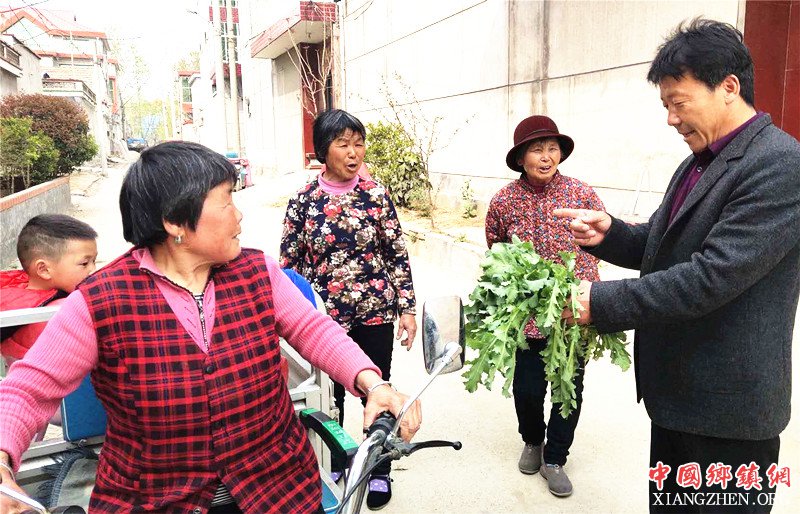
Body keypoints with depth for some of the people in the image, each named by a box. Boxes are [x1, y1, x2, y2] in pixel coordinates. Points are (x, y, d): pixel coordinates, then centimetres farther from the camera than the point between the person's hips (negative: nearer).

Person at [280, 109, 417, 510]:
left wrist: (406, 308, -2)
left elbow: (397, 255, 1)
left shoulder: (376, 195, -3)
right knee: (330, 395, 15)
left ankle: (380, 471, 33)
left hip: (375, 312, 0)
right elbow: (289, 263, 0)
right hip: (325, 317, 0)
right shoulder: (304, 200, -4)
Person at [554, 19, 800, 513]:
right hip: (676, 391, 8)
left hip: (728, 406, -8)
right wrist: (610, 233, -5)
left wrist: (601, 301, -24)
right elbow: (663, 246, 15)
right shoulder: (699, 163, 10)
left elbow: (712, 276, -27)